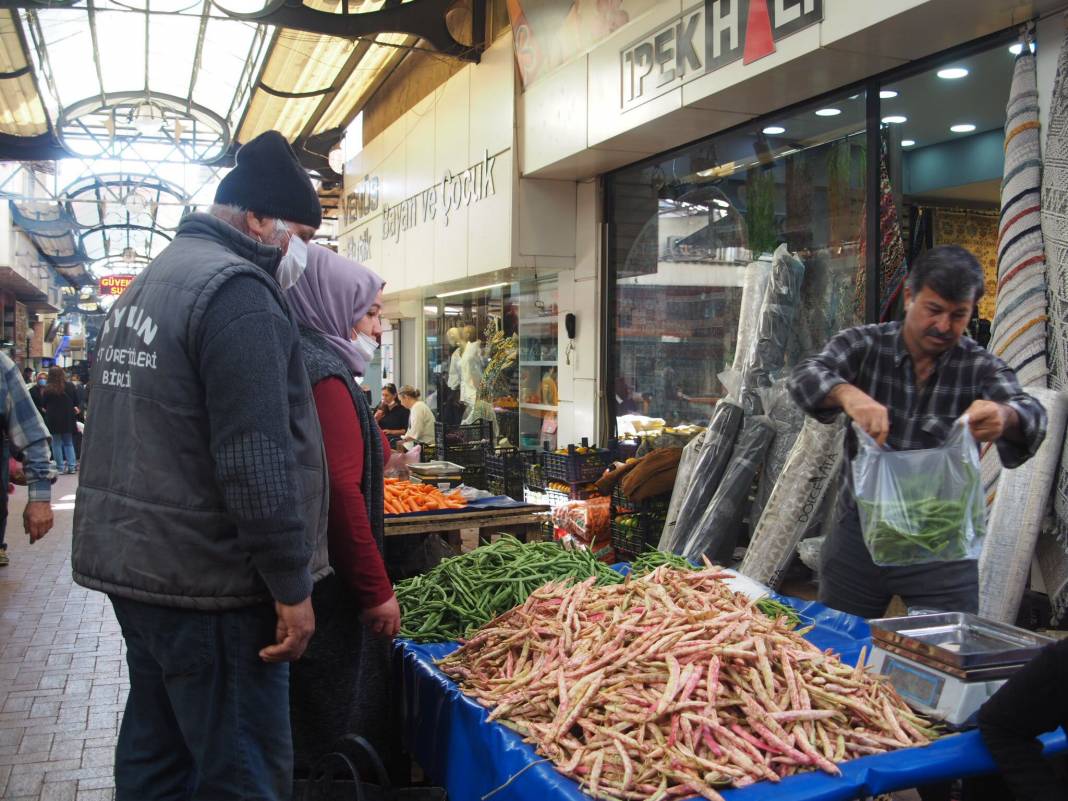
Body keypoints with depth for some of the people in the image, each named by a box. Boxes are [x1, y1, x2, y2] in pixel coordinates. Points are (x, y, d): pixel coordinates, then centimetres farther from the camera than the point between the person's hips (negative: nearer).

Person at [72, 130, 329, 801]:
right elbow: (256, 460, -23)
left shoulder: (147, 284, 16)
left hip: (133, 562, 10)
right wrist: (292, 586, -16)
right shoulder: (234, 288, -16)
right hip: (208, 580, -10)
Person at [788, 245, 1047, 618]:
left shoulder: (982, 369, -2)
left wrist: (1005, 417, -45)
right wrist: (847, 394, -43)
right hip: (860, 533, 0)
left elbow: (1031, 415, -20)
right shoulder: (863, 345, -3)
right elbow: (805, 377, -20)